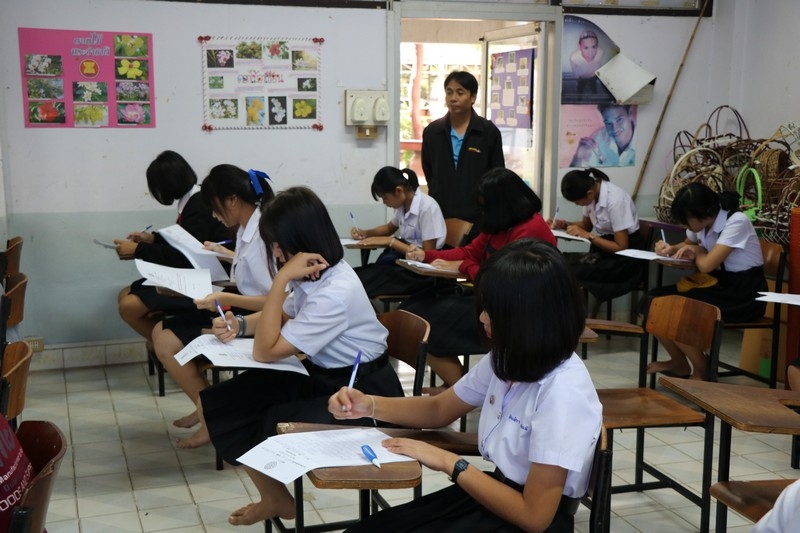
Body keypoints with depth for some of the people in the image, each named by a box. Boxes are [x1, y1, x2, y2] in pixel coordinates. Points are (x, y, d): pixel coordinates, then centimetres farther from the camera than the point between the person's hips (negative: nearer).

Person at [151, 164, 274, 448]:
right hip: (243, 310, 10)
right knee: (162, 330, 10)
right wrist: (225, 254, 30)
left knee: (167, 343, -8)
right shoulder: (249, 225, 2)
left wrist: (226, 299, -30)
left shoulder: (262, 233, -26)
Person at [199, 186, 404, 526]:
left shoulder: (335, 292, -28)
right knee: (214, 406, -3)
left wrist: (281, 278, -28)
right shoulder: (314, 274, -1)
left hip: (362, 392, -9)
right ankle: (274, 497, 13)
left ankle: (280, 500, 3)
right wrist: (240, 325, -1)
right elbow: (282, 316, 20)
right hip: (321, 375, 9)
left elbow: (266, 351, -25)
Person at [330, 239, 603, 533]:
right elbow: (440, 409, 15)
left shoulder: (563, 392, -26)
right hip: (496, 490, 7)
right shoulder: (506, 359, -1)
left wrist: (449, 462, -16)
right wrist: (369, 405, -1)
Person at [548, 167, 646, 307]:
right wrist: (564, 224, -3)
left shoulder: (615, 200, -25)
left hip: (625, 258, -7)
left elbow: (621, 248, -21)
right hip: (601, 249, 7)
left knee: (571, 273, -27)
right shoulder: (590, 191, -4)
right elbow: (586, 224, 15)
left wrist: (588, 235, -22)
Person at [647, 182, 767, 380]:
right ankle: (678, 362, 15)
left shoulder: (736, 222, -23)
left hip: (743, 294, -8)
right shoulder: (701, 221, 0)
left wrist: (697, 252, -5)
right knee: (654, 301, -5)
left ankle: (701, 371, -1)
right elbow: (689, 245, 23)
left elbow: (706, 265, -27)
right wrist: (670, 249, 0)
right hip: (719, 284, 8)